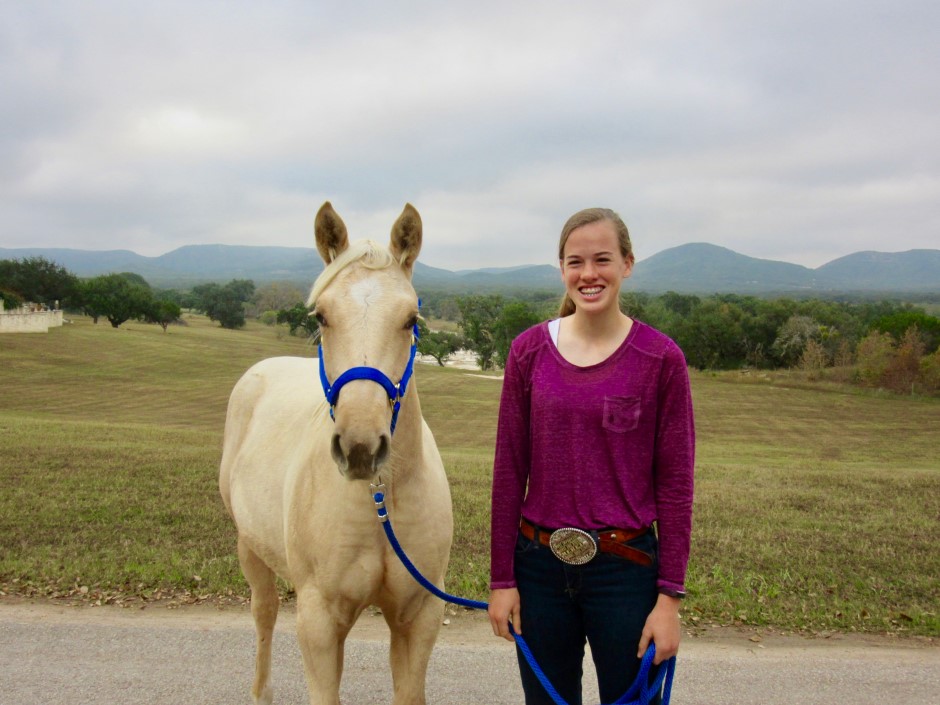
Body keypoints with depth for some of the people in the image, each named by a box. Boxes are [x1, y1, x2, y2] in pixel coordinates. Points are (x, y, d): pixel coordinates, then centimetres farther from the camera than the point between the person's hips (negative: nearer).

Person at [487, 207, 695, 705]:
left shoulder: (661, 359, -7)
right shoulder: (529, 351, -2)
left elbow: (675, 484, -5)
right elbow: (509, 471, 1)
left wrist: (670, 597, -7)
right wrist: (501, 578, 1)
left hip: (625, 568, -2)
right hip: (539, 566, 2)